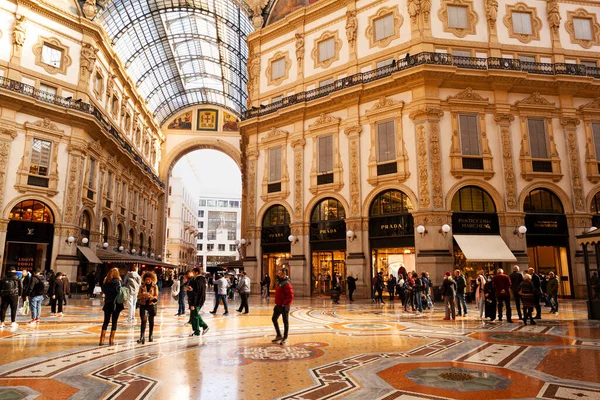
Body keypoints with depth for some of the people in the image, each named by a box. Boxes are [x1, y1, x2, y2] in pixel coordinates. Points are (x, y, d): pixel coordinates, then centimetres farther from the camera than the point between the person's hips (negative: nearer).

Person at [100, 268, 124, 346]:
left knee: (106, 321, 12)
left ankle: (102, 339, 8)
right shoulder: (118, 282, -11)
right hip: (116, 304, -4)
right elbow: (119, 292, -18)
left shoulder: (106, 282, 3)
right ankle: (111, 340, 7)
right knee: (114, 321, 5)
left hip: (107, 303, 4)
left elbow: (103, 291, 7)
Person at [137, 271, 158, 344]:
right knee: (143, 320, -10)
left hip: (152, 305, 0)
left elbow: (156, 296, -5)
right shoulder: (142, 287, 4)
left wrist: (151, 297, -26)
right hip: (143, 305, 0)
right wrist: (142, 294, -23)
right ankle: (142, 337, -13)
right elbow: (138, 296, -2)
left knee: (151, 321, 9)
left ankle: (150, 335, 21)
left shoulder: (155, 286, 0)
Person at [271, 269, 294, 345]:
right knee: (274, 319, 16)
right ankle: (279, 336, 28)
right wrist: (277, 303, 16)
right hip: (278, 305, 10)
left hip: (284, 306, -10)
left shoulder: (286, 284, -18)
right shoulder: (279, 282, 12)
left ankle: (285, 338, 15)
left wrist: (284, 304, -22)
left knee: (285, 321, 3)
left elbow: (290, 296, -24)